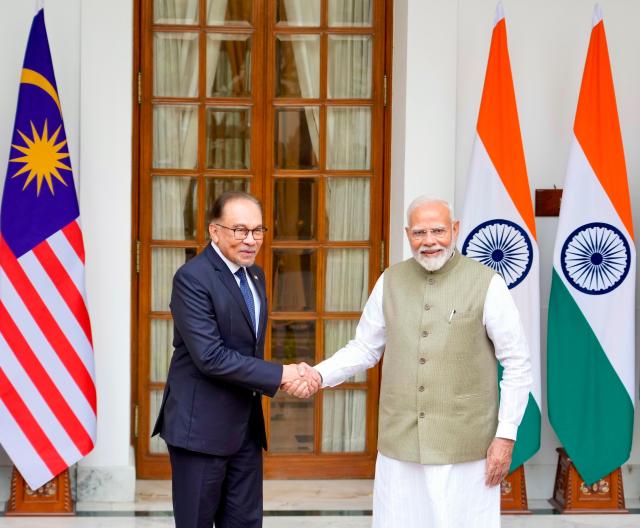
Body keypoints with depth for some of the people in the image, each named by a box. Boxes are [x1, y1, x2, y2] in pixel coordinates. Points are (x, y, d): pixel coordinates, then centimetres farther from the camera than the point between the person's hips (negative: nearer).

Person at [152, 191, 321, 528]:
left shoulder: (254, 275, 11)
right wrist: (279, 375, -21)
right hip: (201, 426, -8)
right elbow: (210, 357, -23)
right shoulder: (192, 278, -16)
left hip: (246, 424, 8)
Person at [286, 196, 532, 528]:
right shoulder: (390, 282, 5)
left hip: (464, 447, -3)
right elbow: (365, 348, 11)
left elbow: (517, 364, -4)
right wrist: (319, 375, -6)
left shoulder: (486, 284, -7)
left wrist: (506, 436, -7)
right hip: (400, 444, 4)